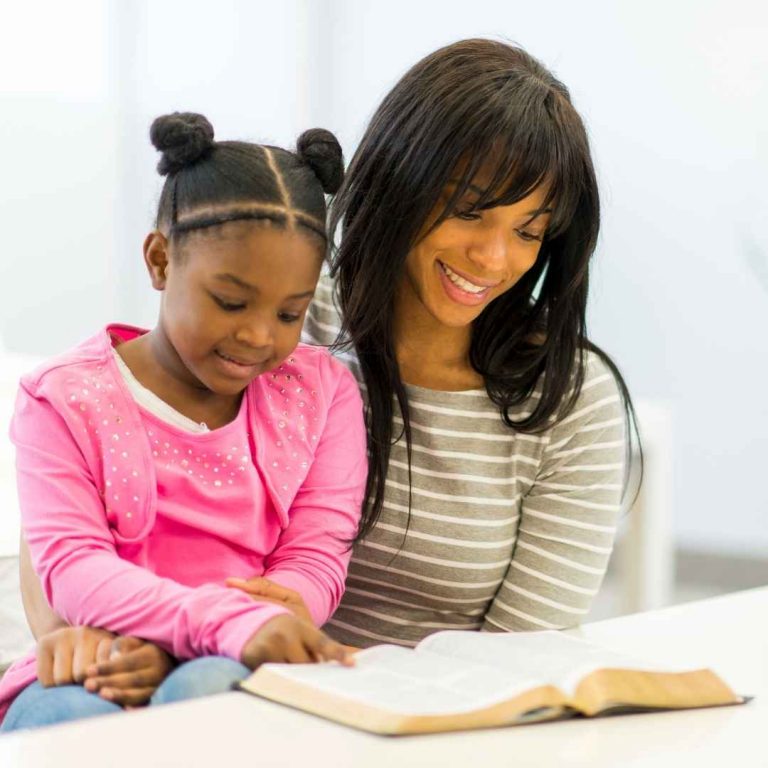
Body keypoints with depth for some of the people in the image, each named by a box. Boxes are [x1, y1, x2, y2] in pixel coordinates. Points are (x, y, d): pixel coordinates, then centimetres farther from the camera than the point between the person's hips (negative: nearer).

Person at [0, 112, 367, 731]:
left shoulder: (323, 392, 10)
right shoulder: (66, 399, 3)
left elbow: (315, 562, 1)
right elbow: (71, 565, -10)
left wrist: (174, 646, -18)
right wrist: (232, 623, -29)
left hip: (237, 667, 1)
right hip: (93, 674, 0)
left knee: (208, 688, -35)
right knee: (79, 715, -36)